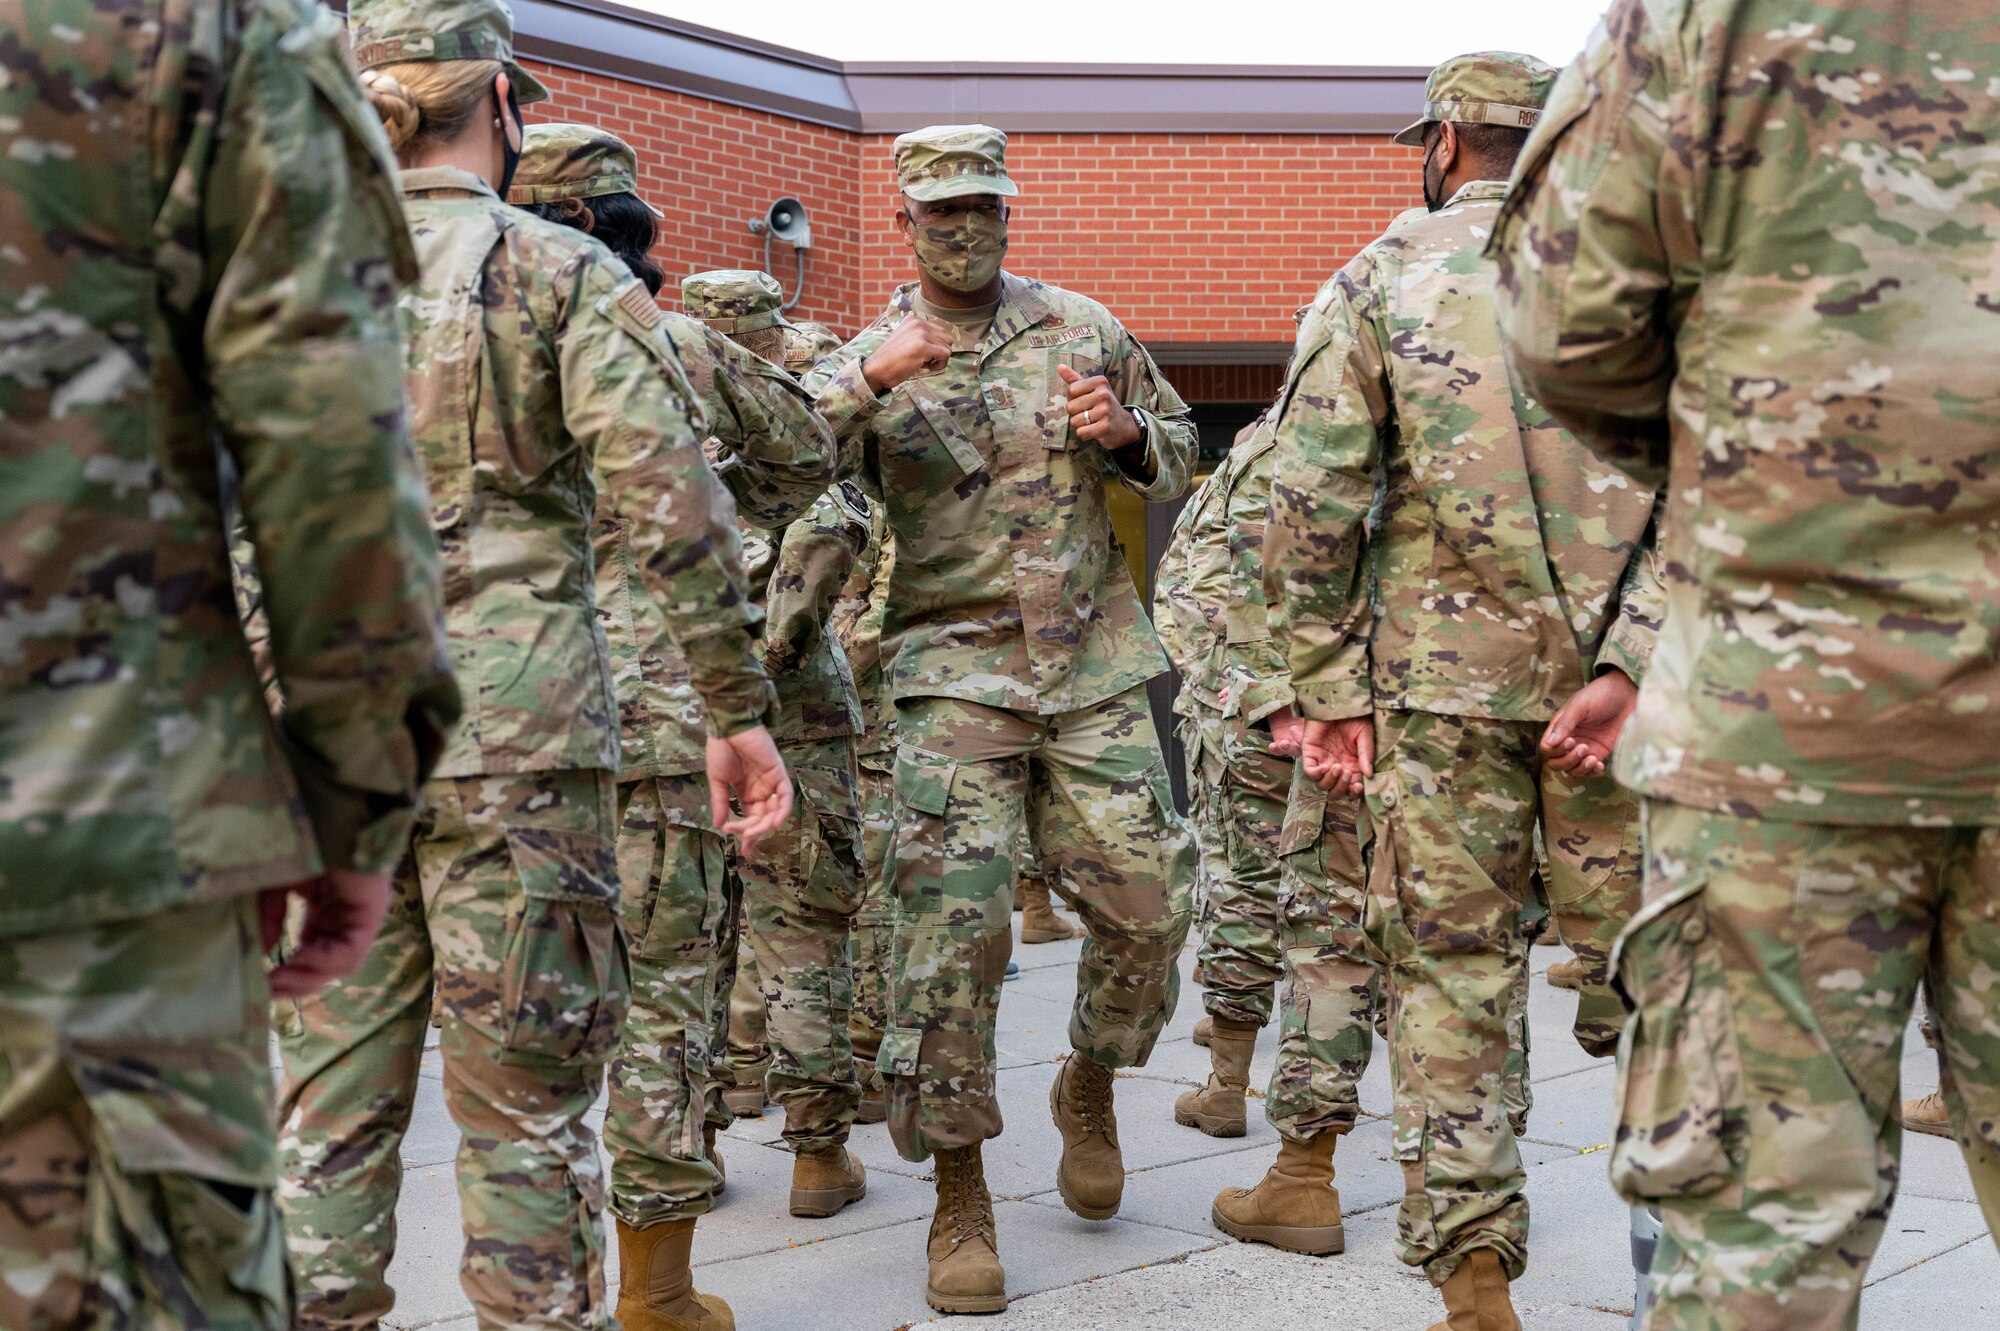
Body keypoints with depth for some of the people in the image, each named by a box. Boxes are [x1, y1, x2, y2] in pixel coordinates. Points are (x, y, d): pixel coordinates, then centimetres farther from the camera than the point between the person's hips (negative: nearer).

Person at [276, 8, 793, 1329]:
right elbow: (672, 510, -11)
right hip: (513, 728, -4)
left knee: (335, 1095, 11)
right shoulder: (563, 273, -3)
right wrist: (742, 709, -5)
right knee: (526, 1099, 5)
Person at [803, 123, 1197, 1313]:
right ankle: (961, 1197, 0)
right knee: (955, 924, -11)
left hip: (1097, 663, 3)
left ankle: (1091, 1087, 30)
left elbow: (1179, 449, 21)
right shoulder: (870, 361, 4)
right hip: (957, 668, -2)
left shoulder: (1082, 327, 11)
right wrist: (865, 382, -22)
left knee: (1146, 903, -1)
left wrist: (1125, 433, -2)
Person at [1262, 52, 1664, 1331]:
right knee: (1636, 962, 10)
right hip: (1607, 676, 1)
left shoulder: (1376, 283, 4)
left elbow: (1311, 508, -3)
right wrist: (1625, 669, -9)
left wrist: (1329, 688, 1)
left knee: (1449, 973, 6)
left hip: (1441, 677, -1)